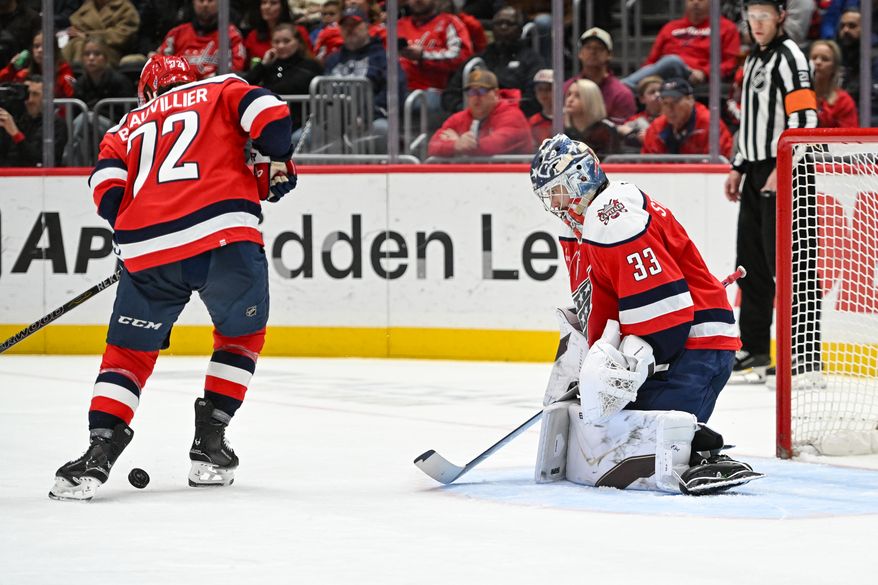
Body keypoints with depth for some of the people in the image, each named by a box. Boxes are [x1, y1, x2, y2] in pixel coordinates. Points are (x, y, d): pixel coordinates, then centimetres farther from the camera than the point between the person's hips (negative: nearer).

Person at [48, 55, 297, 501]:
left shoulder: (128, 125, 26)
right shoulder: (221, 91, 21)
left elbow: (106, 183, 9)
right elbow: (269, 114, 1)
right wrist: (279, 163, 17)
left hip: (148, 249, 2)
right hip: (225, 235, -2)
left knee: (129, 350, 14)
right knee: (241, 335, 21)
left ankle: (100, 451, -2)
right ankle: (209, 447, 15)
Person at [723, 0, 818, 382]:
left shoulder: (789, 57, -11)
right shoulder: (754, 60, 19)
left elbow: (805, 119, -20)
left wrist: (783, 170, -24)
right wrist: (738, 169, 22)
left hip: (784, 175, -10)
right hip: (758, 173, 10)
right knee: (752, 264, 12)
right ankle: (754, 351, 19)